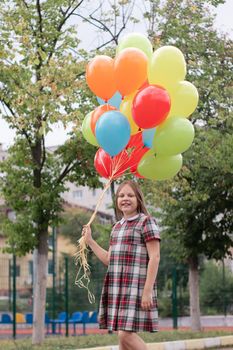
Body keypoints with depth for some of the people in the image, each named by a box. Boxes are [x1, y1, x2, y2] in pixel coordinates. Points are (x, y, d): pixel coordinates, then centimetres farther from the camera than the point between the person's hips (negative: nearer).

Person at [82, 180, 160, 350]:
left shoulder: (146, 221, -5)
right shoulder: (117, 227, 18)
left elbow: (154, 258, -11)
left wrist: (148, 290, -18)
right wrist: (90, 241, 20)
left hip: (135, 287, -7)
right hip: (117, 288, 7)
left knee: (126, 334, -16)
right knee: (123, 336, 6)